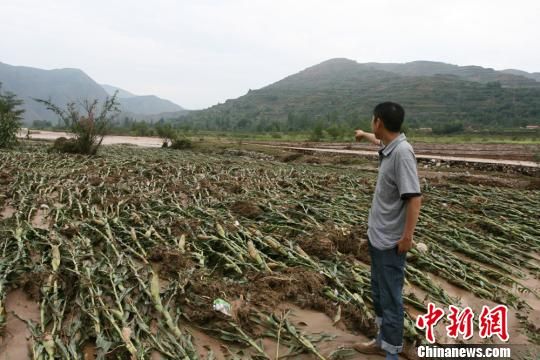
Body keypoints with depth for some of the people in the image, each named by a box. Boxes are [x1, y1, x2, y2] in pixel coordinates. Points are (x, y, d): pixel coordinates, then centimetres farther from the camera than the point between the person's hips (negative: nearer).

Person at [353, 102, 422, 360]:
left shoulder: (402, 152, -23)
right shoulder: (388, 147, 4)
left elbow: (414, 197, -26)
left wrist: (407, 236, -23)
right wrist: (365, 136, 49)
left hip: (391, 240, -10)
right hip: (377, 235, 10)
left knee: (390, 297, 3)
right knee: (378, 292, 21)